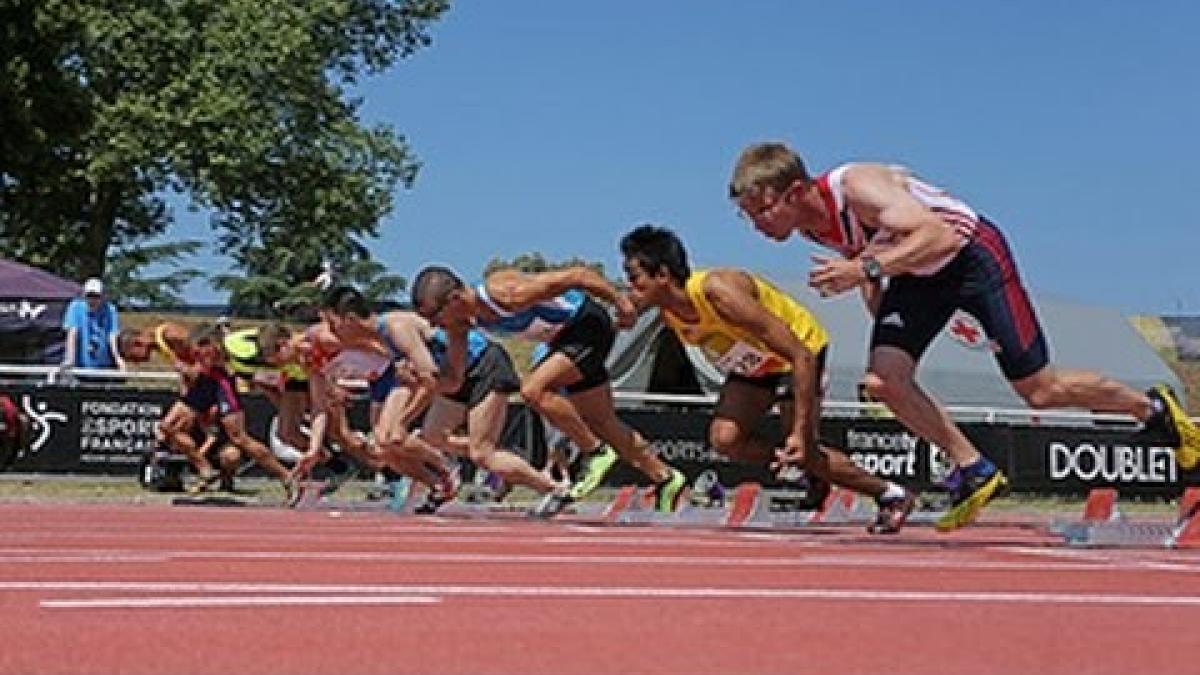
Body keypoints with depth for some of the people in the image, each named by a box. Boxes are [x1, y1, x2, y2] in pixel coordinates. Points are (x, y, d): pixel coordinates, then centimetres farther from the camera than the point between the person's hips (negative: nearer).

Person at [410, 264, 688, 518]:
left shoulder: (507, 294, -33)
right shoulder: (463, 321, -8)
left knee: (533, 390, -24)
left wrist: (620, 301, -18)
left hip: (589, 326, -9)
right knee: (602, 423, 16)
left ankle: (597, 453, -8)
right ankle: (665, 478, 31)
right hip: (564, 338, 9)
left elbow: (577, 275, -27)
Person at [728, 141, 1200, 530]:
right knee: (883, 380, -13)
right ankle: (974, 471, 3)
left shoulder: (856, 187, -33)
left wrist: (865, 268, -50)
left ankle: (1153, 408, 24)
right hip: (916, 274, 7)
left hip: (971, 253, -7)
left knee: (1040, 391, -1)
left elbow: (939, 236, -42)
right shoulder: (809, 224, -8)